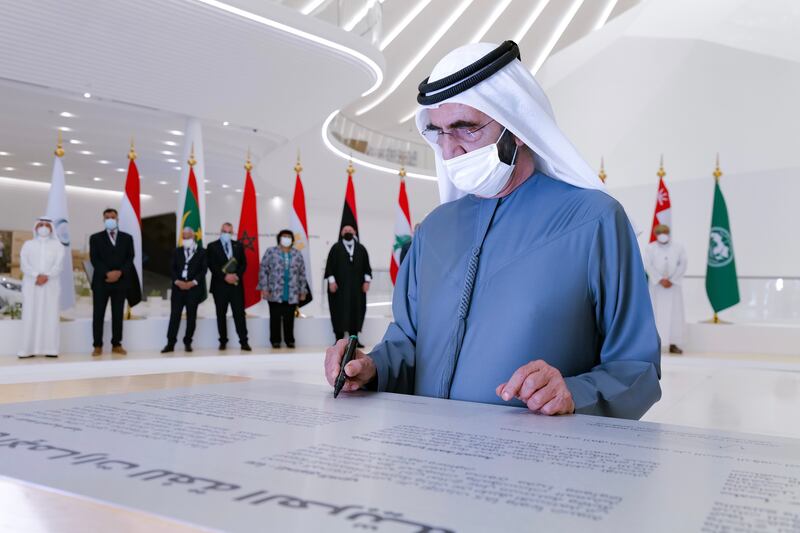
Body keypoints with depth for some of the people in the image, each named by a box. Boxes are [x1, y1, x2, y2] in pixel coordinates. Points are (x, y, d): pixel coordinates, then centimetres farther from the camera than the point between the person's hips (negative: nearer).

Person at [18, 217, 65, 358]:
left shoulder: (57, 246, 10)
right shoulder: (28, 244, 11)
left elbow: (59, 265, -2)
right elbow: (24, 265, -1)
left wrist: (46, 276, -18)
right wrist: (37, 275, -17)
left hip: (51, 285, 0)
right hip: (31, 285, 0)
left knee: (50, 316, -5)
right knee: (30, 316, -4)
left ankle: (50, 349, -6)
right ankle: (28, 349, -5)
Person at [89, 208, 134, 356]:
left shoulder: (127, 237, 10)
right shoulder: (95, 238, 6)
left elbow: (130, 258, 3)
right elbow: (94, 259, -3)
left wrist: (120, 272, -12)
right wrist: (107, 273, -15)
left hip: (121, 281, 1)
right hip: (101, 281, -1)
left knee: (118, 314, 4)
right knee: (98, 315, 0)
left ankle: (116, 344, 10)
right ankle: (98, 345, 5)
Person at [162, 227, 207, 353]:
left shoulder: (201, 252, 4)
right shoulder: (177, 251, 13)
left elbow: (203, 270, -3)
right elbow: (173, 268, 7)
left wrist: (193, 282, -13)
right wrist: (177, 281, -9)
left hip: (194, 288, -2)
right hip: (178, 288, 2)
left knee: (191, 317, 2)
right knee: (174, 316, -1)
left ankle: (187, 343, 12)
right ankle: (170, 343, 1)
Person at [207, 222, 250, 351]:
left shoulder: (238, 246, 12)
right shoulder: (212, 246, 3)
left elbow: (243, 263, 6)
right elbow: (212, 265, -6)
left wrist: (237, 275, -11)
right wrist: (225, 276, -16)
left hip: (236, 284, 1)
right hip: (220, 285, -1)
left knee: (239, 313, -2)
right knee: (221, 314, 5)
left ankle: (244, 342, -3)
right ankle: (223, 341, 13)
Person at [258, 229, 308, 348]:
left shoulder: (297, 254, 9)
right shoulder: (271, 252, 2)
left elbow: (302, 274, 10)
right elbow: (263, 271, 0)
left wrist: (303, 291, 6)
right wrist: (264, 288, -7)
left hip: (292, 295, 2)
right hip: (274, 293, -2)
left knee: (289, 319, 5)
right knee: (275, 318, 3)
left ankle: (289, 340, 15)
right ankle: (275, 340, 12)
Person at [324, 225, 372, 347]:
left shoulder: (361, 248, 9)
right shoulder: (336, 248, 2)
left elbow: (366, 266, 10)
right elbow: (330, 265, -1)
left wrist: (367, 281, 2)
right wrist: (331, 281, -9)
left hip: (357, 285, 3)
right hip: (340, 285, -3)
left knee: (356, 310, 3)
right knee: (340, 311, -1)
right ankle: (339, 339, 5)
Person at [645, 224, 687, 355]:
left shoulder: (678, 248, 6)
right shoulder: (650, 248, 1)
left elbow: (682, 265, -1)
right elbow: (648, 266, -7)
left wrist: (671, 280, -11)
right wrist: (660, 280, -16)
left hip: (674, 285, 2)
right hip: (656, 285, -2)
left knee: (674, 313, 0)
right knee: (656, 313, -3)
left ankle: (673, 344, 4)